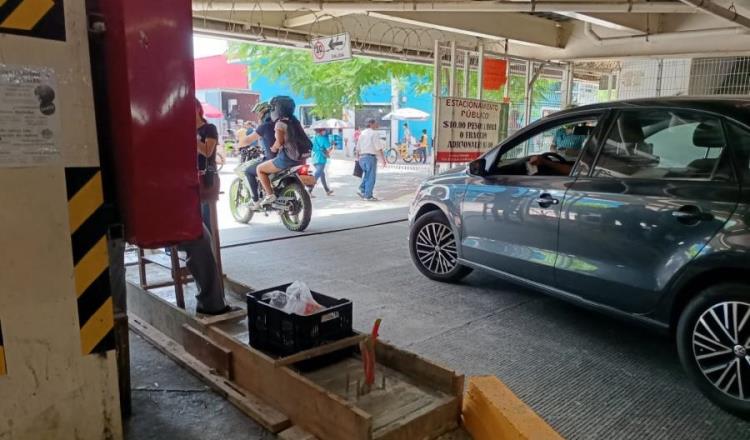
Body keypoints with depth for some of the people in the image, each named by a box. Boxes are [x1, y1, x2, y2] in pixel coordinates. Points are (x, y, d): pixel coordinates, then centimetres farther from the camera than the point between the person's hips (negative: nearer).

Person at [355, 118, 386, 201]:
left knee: (366, 175, 21)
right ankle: (368, 196, 1)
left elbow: (358, 148, 15)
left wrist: (358, 158, 21)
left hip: (362, 157, 7)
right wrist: (383, 159, -10)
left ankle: (362, 190, 10)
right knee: (371, 177, 0)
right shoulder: (375, 133, -7)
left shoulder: (362, 133, 14)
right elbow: (379, 148, -13)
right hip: (371, 157, -7)